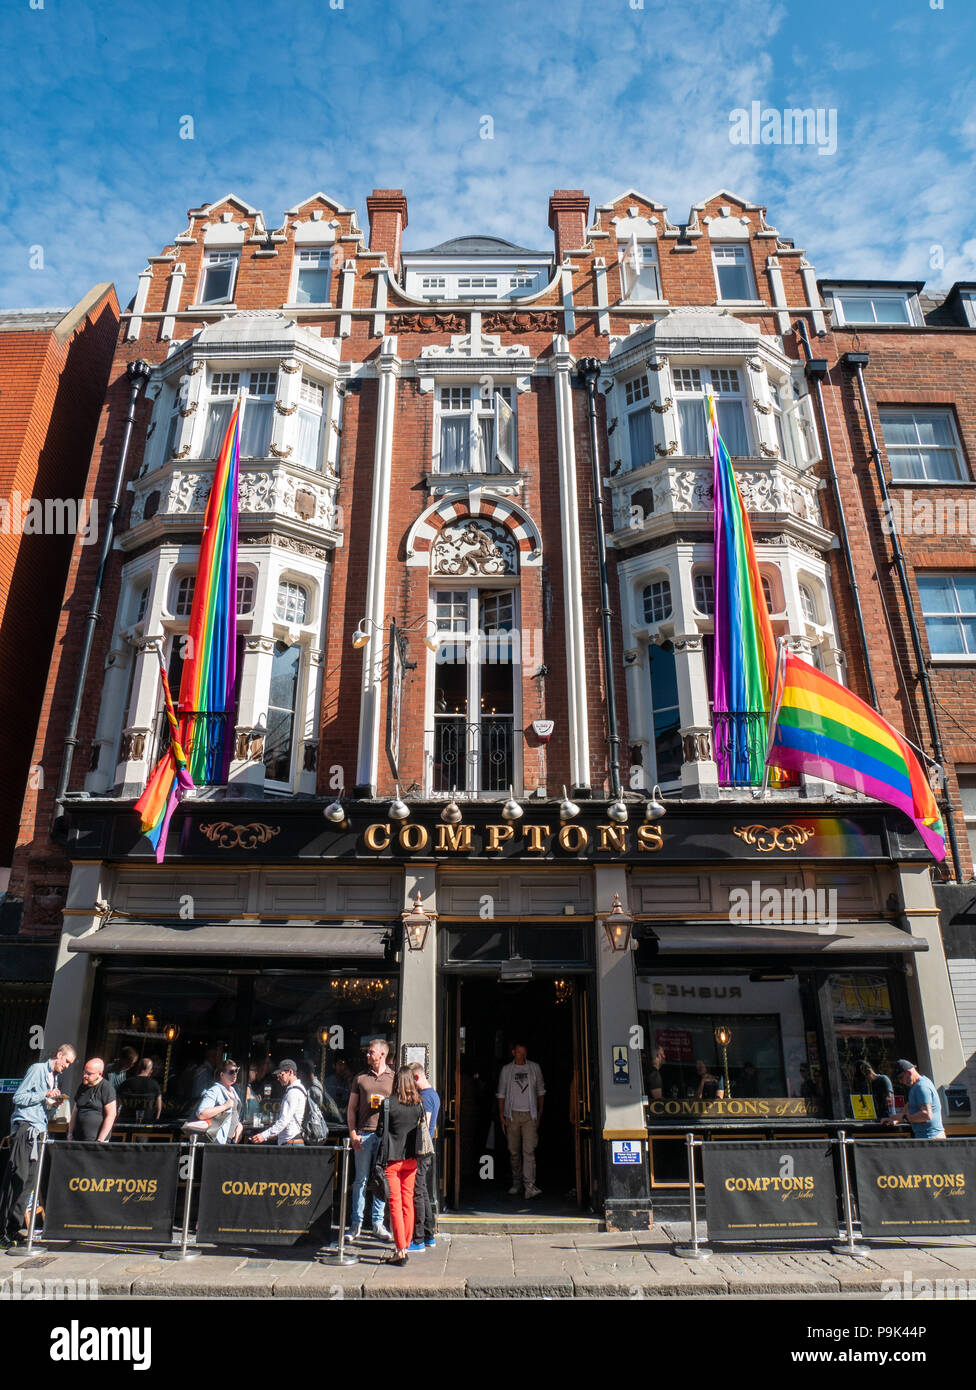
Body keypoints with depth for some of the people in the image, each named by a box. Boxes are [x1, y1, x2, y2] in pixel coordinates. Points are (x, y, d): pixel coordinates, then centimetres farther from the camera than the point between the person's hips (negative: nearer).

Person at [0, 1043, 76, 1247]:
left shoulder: (55, 1078, 21)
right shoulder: (37, 1069, -2)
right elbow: (18, 1097, -9)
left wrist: (54, 1105, 4)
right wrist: (45, 1095, -13)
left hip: (39, 1131, 8)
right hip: (24, 1127, -8)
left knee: (30, 1180, 5)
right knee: (18, 1177, -10)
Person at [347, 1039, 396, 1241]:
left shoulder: (394, 1078, 7)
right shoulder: (360, 1078, 9)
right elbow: (351, 1108, 9)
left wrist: (386, 1103, -9)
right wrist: (353, 1133, -1)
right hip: (364, 1134, 0)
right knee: (361, 1179, 3)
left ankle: (378, 1224, 15)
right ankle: (356, 1224, 12)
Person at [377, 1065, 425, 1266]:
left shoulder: (389, 1103, -15)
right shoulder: (419, 1104, -2)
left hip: (392, 1159, -4)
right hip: (411, 1159, 4)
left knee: (395, 1204, 2)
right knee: (408, 1202, 14)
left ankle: (400, 1250, 1)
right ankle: (406, 1245, 21)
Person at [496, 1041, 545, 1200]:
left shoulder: (535, 1068, 7)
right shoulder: (506, 1070, 5)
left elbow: (540, 1091, 14)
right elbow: (501, 1094, 9)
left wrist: (540, 1113, 8)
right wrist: (501, 1117, 3)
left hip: (530, 1115, -1)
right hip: (512, 1114, 1)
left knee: (529, 1150, -12)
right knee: (514, 1151, 5)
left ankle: (530, 1186, -15)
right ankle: (516, 1183, 20)